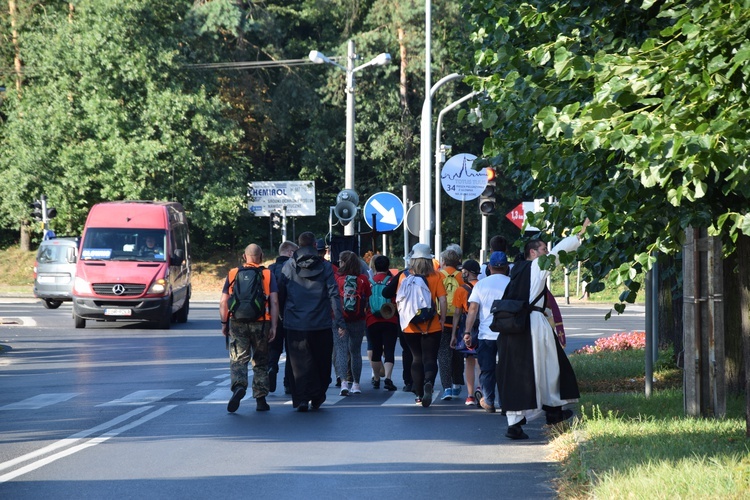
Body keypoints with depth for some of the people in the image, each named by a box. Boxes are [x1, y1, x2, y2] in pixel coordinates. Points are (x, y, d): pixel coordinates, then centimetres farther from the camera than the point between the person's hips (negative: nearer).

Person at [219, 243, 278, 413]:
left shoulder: (233, 274, 7)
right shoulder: (268, 275, 3)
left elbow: (223, 302, 4)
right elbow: (274, 302, -4)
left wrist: (224, 323, 14)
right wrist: (273, 327, -2)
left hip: (237, 323, 0)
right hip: (261, 323, 0)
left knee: (238, 359, 1)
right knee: (260, 361, 11)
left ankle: (239, 386, -27)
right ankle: (260, 400, 12)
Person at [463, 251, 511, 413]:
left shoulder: (480, 284, 2)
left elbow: (472, 310, -2)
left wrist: (467, 332, -1)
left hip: (486, 335, 0)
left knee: (486, 370, 9)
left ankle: (488, 402, 10)